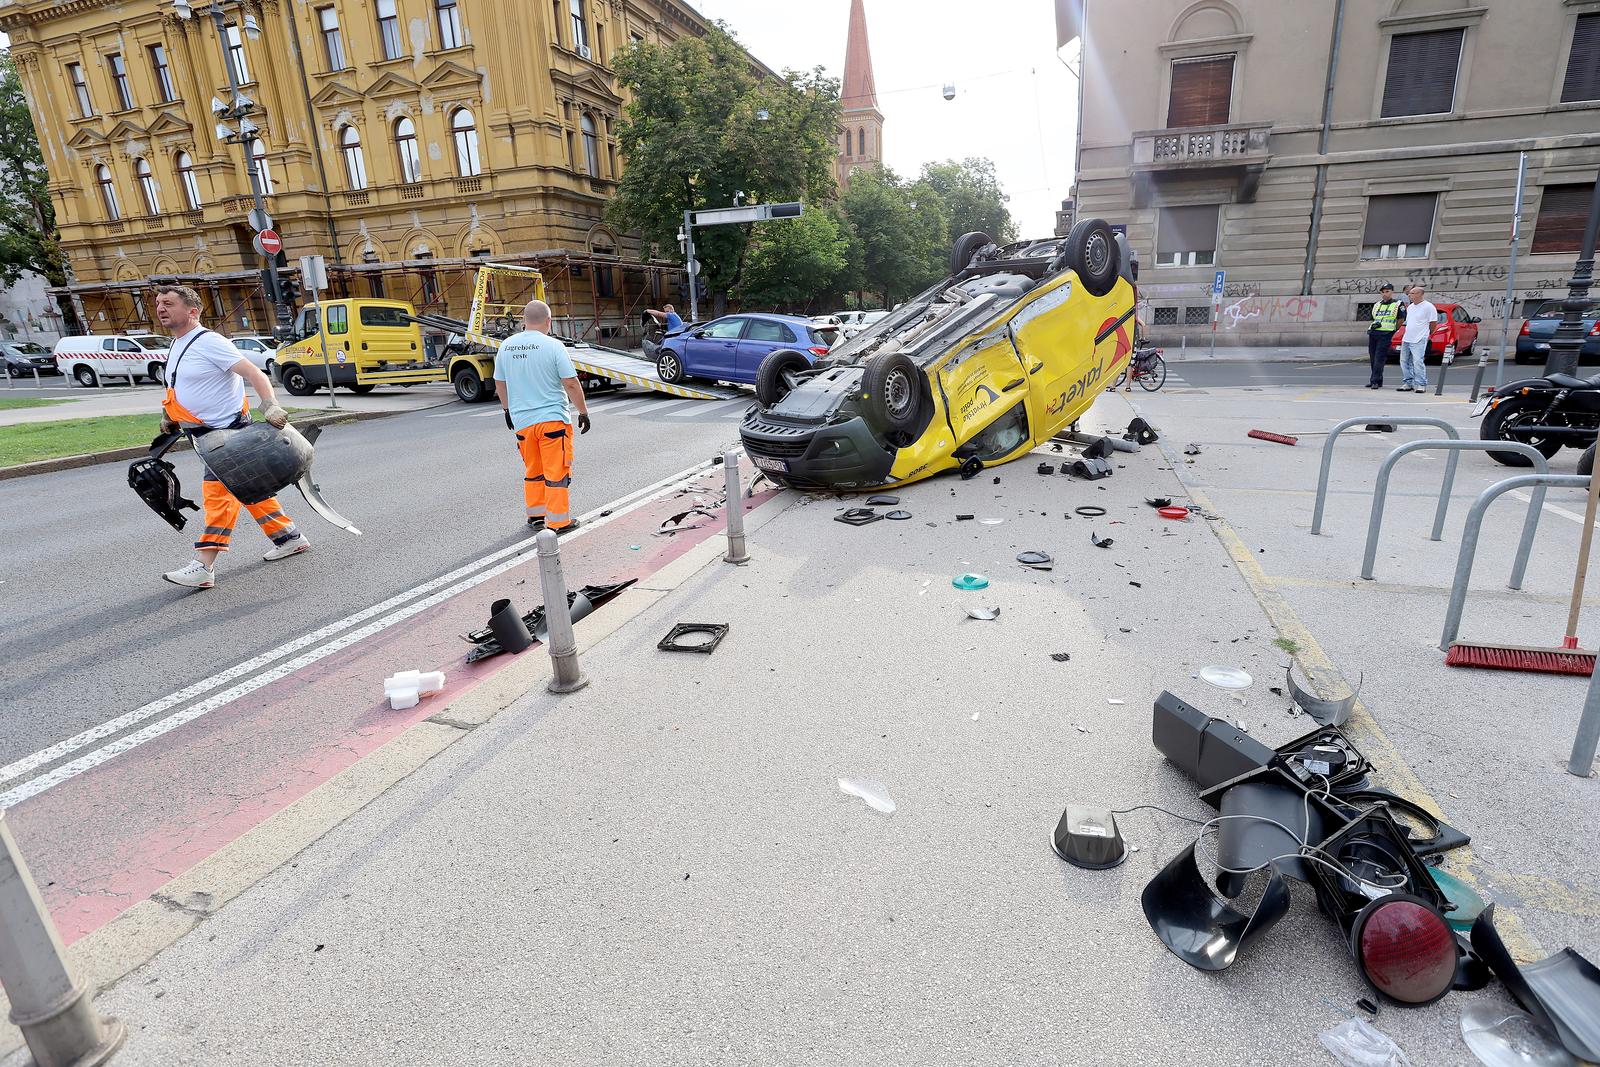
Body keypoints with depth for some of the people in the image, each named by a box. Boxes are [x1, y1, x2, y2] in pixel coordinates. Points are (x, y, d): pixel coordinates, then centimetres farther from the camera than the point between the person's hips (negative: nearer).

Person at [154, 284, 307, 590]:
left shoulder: (209, 342, -13)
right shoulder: (177, 347, 15)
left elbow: (253, 373, -24)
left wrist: (270, 406, -37)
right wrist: (169, 416, 23)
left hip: (229, 431, -10)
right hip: (209, 434, 10)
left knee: (217, 491, -12)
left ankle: (203, 567, -15)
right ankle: (290, 538, 23)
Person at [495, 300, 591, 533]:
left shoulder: (506, 346, 6)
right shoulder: (553, 346, -11)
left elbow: (500, 383, 15)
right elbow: (571, 384, -11)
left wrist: (507, 409, 29)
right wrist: (583, 412, 0)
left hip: (521, 421, 5)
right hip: (552, 419, -5)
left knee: (533, 471, 19)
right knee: (556, 473, 2)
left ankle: (535, 516, 27)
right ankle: (558, 522, 6)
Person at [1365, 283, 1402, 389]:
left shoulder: (1397, 304, 2)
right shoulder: (1376, 305, 18)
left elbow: (1400, 320, 5)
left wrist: (1394, 331, 4)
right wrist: (1372, 325, 7)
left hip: (1386, 334, -6)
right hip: (1373, 333, 6)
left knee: (1379, 358, -12)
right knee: (1372, 358, 6)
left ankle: (1374, 381, -14)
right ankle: (1378, 380, 15)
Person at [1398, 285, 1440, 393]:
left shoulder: (1428, 307, -8)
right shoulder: (1410, 307, 14)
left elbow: (1433, 323, -5)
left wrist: (1426, 335, 4)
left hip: (1419, 340, -8)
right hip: (1406, 339, 8)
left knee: (1418, 362, -12)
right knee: (1404, 362, 9)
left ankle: (1421, 385, -8)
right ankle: (1408, 384, 17)